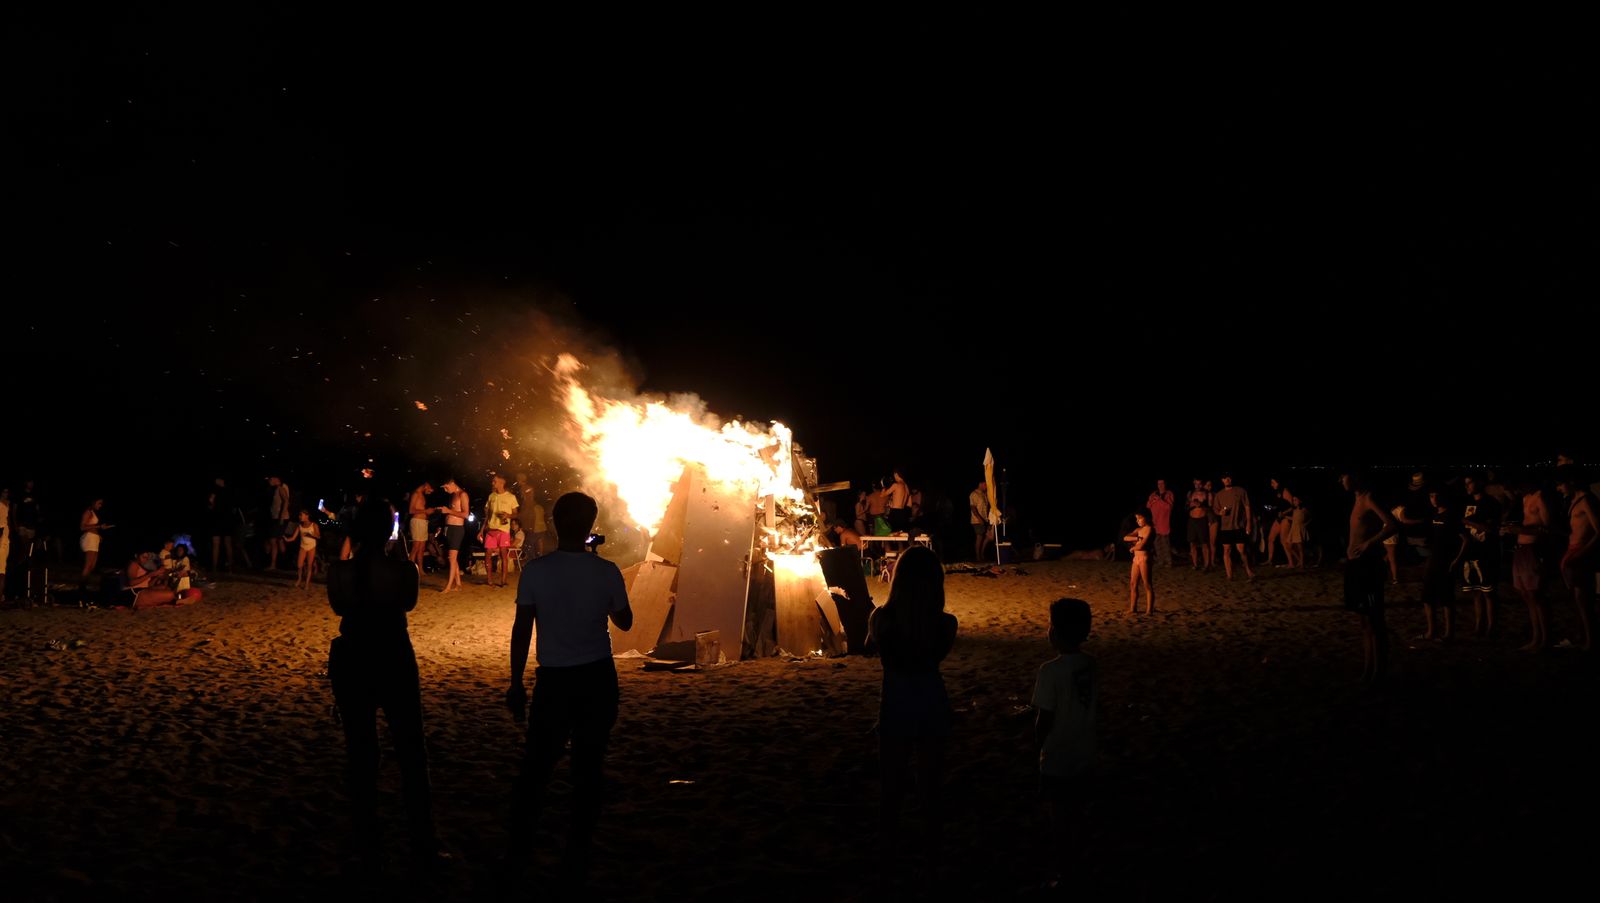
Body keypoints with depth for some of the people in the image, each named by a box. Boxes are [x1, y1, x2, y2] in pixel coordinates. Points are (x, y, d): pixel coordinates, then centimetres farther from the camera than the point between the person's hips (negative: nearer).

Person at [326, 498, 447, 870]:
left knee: (360, 752, 13)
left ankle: (366, 845, 18)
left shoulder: (338, 571, -11)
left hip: (351, 662, 2)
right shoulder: (404, 571, -15)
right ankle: (423, 845, 13)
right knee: (411, 752, 10)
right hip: (395, 661, -2)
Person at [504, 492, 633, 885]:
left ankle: (517, 846, 19)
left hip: (553, 679, 0)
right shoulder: (606, 571, -6)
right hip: (598, 678, 0)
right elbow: (624, 621, 9)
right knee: (589, 767, 8)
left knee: (537, 763, 13)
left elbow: (522, 631, -6)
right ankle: (577, 857, 13)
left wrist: (516, 684, 2)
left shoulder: (535, 571, -8)